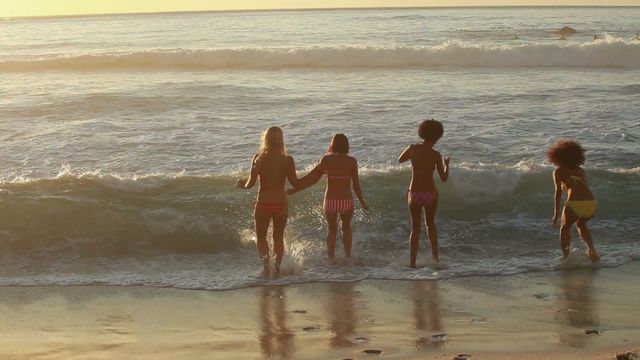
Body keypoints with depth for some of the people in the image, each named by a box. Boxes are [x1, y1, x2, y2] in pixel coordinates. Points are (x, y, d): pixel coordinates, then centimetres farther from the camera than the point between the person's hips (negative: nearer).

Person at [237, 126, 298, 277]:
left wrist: (243, 184, 13)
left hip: (263, 204, -1)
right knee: (279, 237, 20)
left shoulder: (258, 158, -8)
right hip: (281, 204, 1)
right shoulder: (288, 160, -8)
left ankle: (266, 260, -10)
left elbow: (251, 183, -10)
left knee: (261, 237, 13)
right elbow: (296, 184, -5)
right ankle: (278, 266, 16)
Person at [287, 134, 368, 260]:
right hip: (347, 201, 0)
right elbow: (355, 183, -2)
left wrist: (294, 190, 6)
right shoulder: (352, 161, -3)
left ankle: (331, 257, 22)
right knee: (346, 227, 25)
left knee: (332, 230, 21)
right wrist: (362, 201, 11)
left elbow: (312, 178, -2)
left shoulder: (326, 159, -2)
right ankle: (348, 256, 25)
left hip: (330, 201, 0)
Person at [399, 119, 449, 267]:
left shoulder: (413, 148, -4)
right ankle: (435, 253, 23)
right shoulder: (435, 155, -12)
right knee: (430, 224, 25)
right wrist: (446, 164, 10)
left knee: (415, 228, 13)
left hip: (414, 193, 2)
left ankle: (413, 262, 8)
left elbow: (400, 160, 17)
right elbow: (444, 179, -7)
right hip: (430, 193, -2)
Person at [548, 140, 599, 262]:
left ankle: (565, 256, 17)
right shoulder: (580, 170, 26)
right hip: (592, 203, 4)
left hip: (575, 204, -4)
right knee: (581, 224, 34)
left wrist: (556, 214, 2)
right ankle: (592, 251, 21)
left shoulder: (558, 171, 12)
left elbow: (558, 192, 3)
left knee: (565, 227, 24)